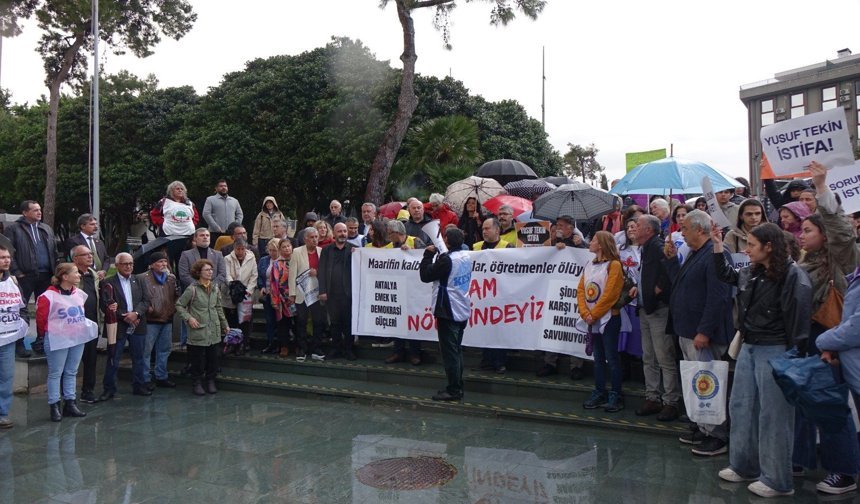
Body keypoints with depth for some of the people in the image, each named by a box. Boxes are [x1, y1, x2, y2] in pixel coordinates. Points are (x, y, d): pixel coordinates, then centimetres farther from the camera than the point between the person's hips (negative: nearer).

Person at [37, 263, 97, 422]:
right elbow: (41, 318, -6)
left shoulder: (79, 294, 4)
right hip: (57, 341, -6)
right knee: (55, 373, 2)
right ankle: (54, 407, 10)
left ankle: (70, 403, 20)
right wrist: (48, 334, 7)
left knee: (72, 372, 12)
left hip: (78, 338, 6)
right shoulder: (49, 296, -15)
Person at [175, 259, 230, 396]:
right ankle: (197, 383, 17)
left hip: (214, 330, 5)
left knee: (213, 357, 9)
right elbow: (179, 305, -4)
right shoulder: (192, 289, -10)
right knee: (198, 359, 3)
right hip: (198, 330, -5)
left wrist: (224, 324, 18)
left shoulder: (215, 287, 7)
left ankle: (210, 381, 23)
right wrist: (188, 318, -15)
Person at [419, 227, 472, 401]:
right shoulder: (466, 257, 6)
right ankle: (458, 387, 23)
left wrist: (428, 254, -2)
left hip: (448, 312, -8)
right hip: (462, 311, 9)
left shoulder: (447, 259, -19)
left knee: (449, 352, -1)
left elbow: (425, 275, -12)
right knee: (456, 351, 16)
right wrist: (435, 255, 6)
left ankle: (453, 390, 4)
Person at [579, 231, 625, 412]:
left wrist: (593, 314, -14)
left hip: (609, 318, -7)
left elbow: (610, 294, -16)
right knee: (598, 358, 12)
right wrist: (585, 313, -6)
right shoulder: (590, 265, 12)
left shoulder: (614, 265, -9)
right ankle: (599, 394, 19)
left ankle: (616, 396, 7)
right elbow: (580, 290, 7)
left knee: (611, 358, -2)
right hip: (592, 320, 7)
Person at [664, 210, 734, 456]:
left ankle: (717, 436, 7)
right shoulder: (694, 253, 15)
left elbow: (717, 297, -24)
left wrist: (704, 331, -24)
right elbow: (679, 283, 22)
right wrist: (672, 259, 10)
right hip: (687, 331, 10)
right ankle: (704, 428, 29)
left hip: (703, 334, -10)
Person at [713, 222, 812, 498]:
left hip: (775, 351, -8)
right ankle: (744, 465, 30)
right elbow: (725, 275, 26)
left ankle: (777, 480, 14)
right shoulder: (750, 273, 6)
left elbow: (798, 317, -17)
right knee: (741, 407, 15)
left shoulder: (793, 275, -16)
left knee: (773, 415, 1)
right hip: (749, 348, 8)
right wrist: (718, 247, 14)